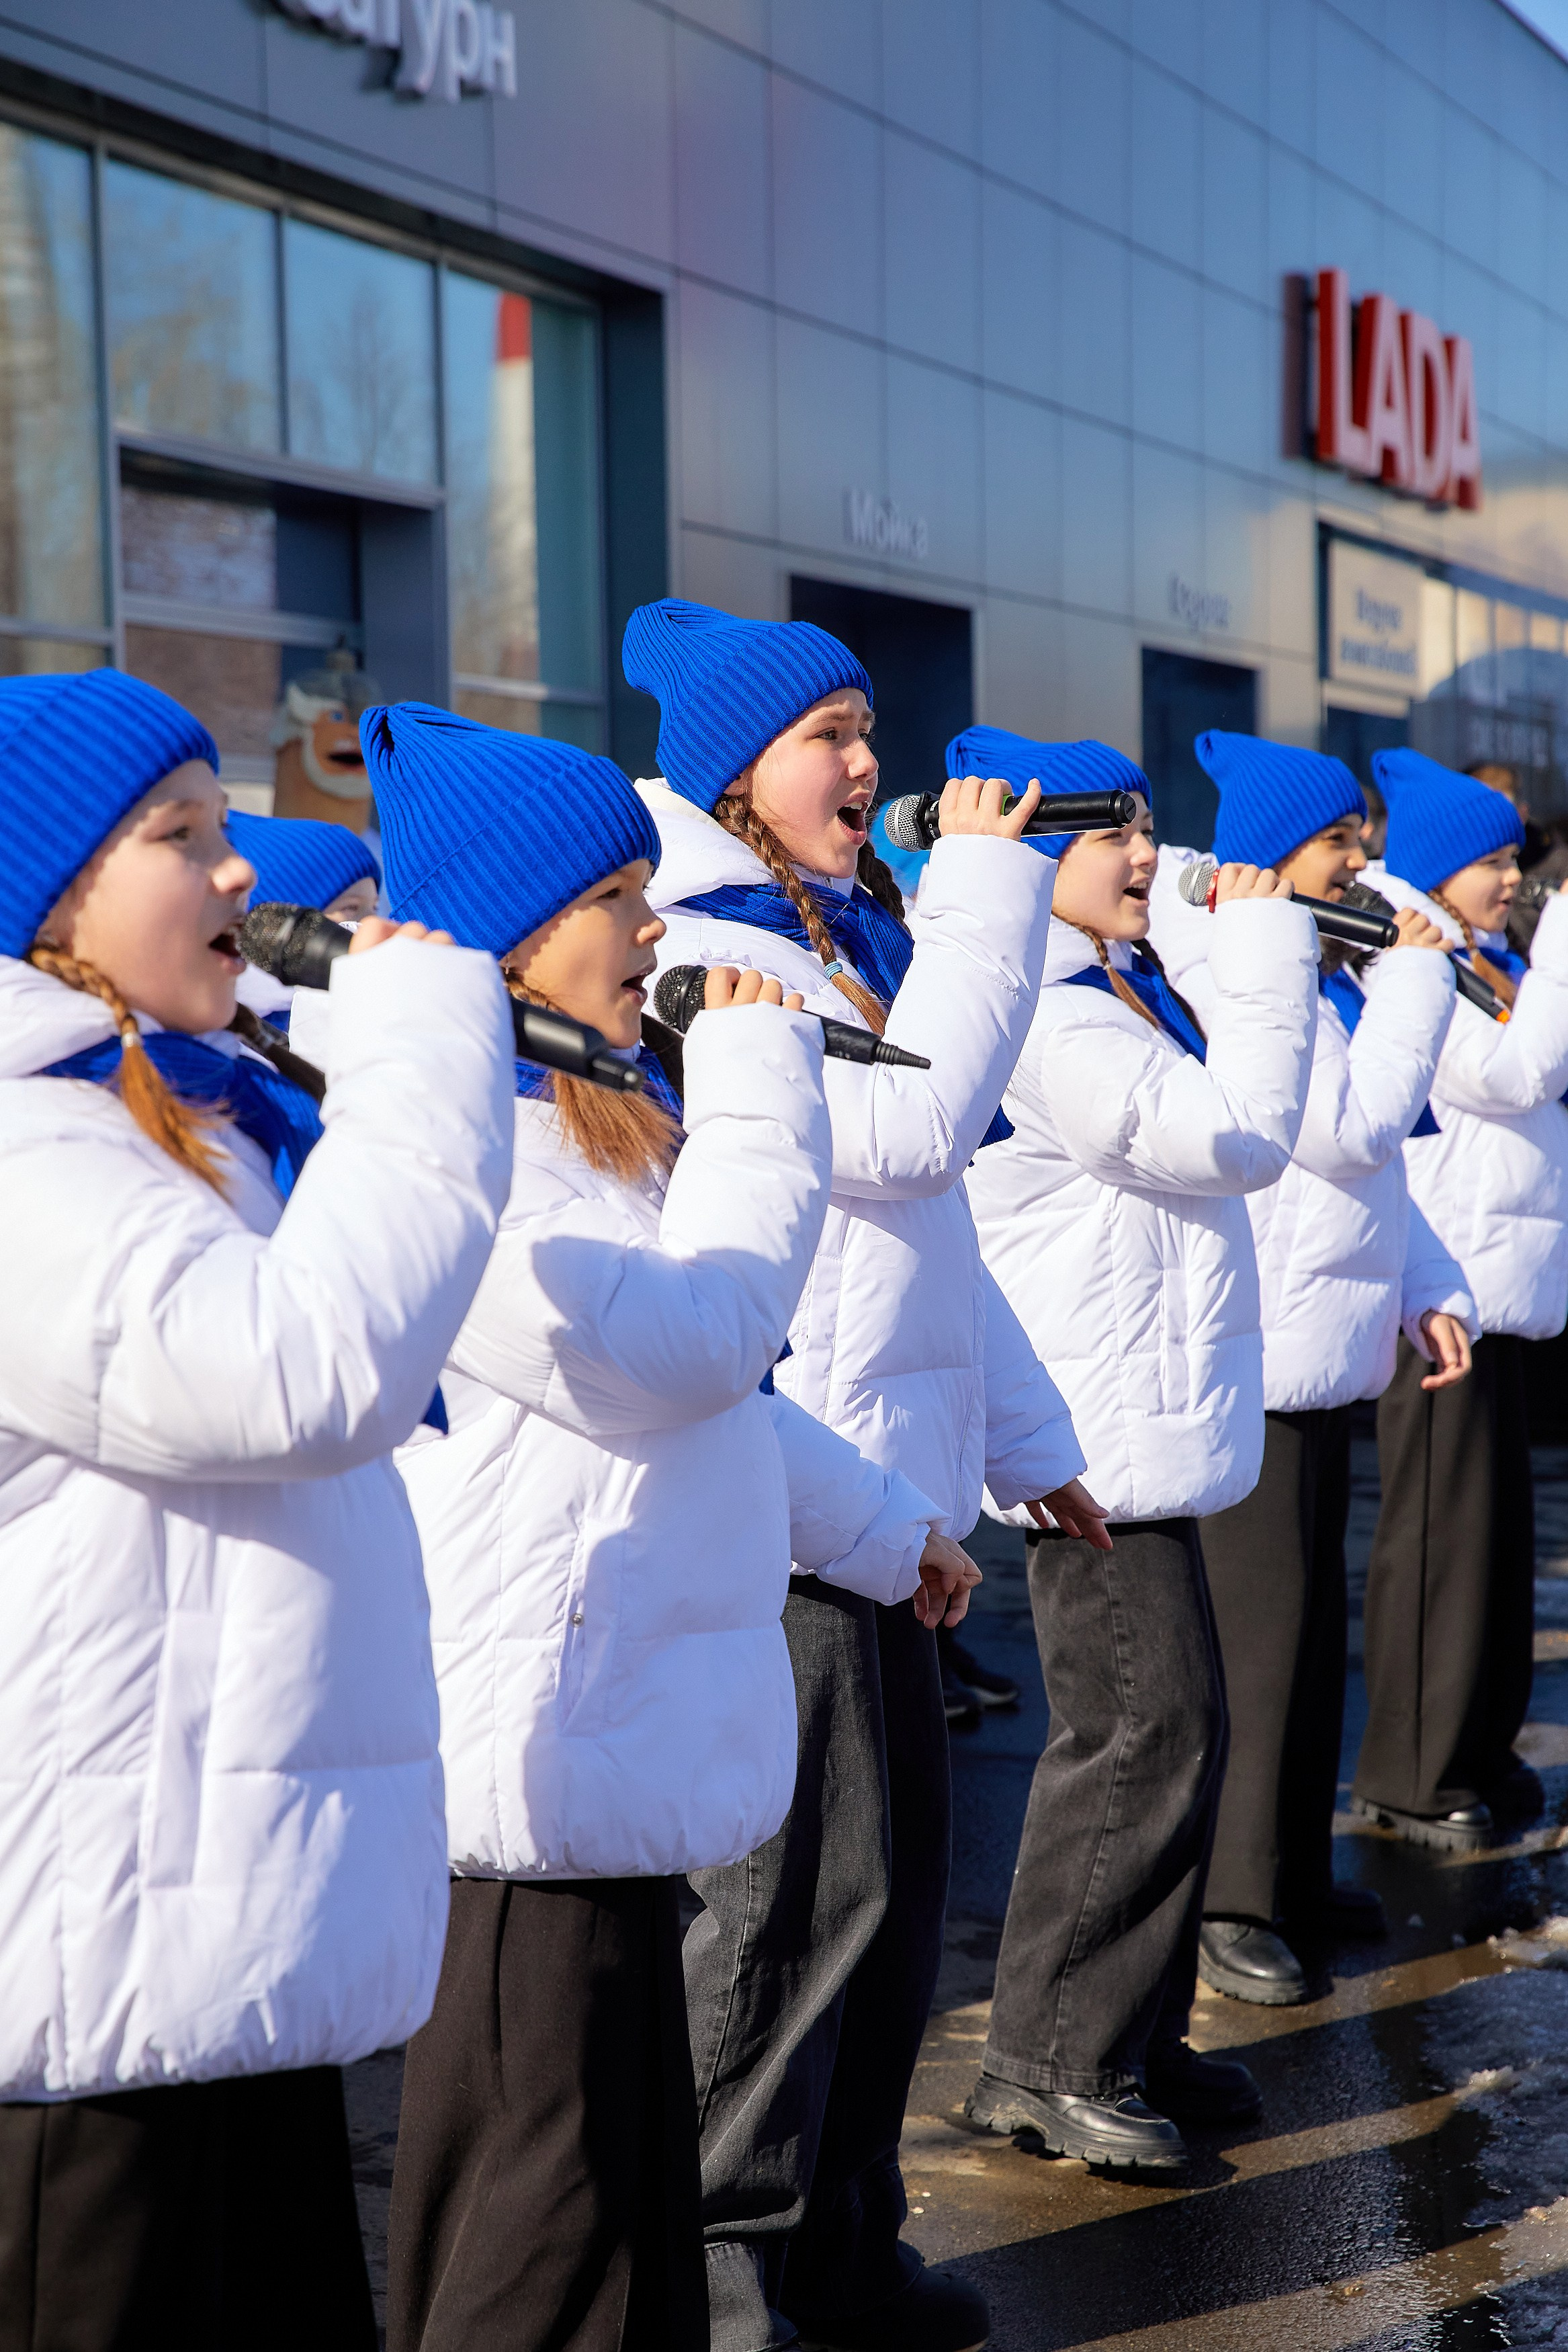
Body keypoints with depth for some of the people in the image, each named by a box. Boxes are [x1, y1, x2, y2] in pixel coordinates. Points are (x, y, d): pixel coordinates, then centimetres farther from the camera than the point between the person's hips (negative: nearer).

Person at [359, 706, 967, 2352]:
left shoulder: (581, 1118, 16)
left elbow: (702, 1396, 26)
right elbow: (688, 1340, -23)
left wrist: (881, 1531, 31)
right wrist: (756, 1098, -14)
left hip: (616, 1756, 11)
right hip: (541, 1767, -11)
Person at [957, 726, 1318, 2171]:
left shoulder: (1118, 992, 16)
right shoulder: (1039, 1018, -18)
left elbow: (1222, 1138, 17)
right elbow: (1238, 1138, -19)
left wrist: (1256, 966, 10)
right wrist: (1266, 963, -12)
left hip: (1150, 1422, 11)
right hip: (1091, 1434, -11)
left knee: (1166, 1727, 14)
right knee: (1145, 1730, -7)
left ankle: (1134, 2037, 25)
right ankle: (1047, 2063, 3)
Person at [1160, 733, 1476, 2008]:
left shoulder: (1330, 983, 17)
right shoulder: (1235, 982, -15)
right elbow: (1353, 1129, -22)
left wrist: (1429, 1292, 14)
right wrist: (1416, 982, -12)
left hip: (1325, 1353, 10)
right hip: (1252, 1359, -10)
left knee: (1311, 1617, 15)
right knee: (1258, 1621, -6)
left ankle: (1294, 1870, 25)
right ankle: (1224, 1900, 3)